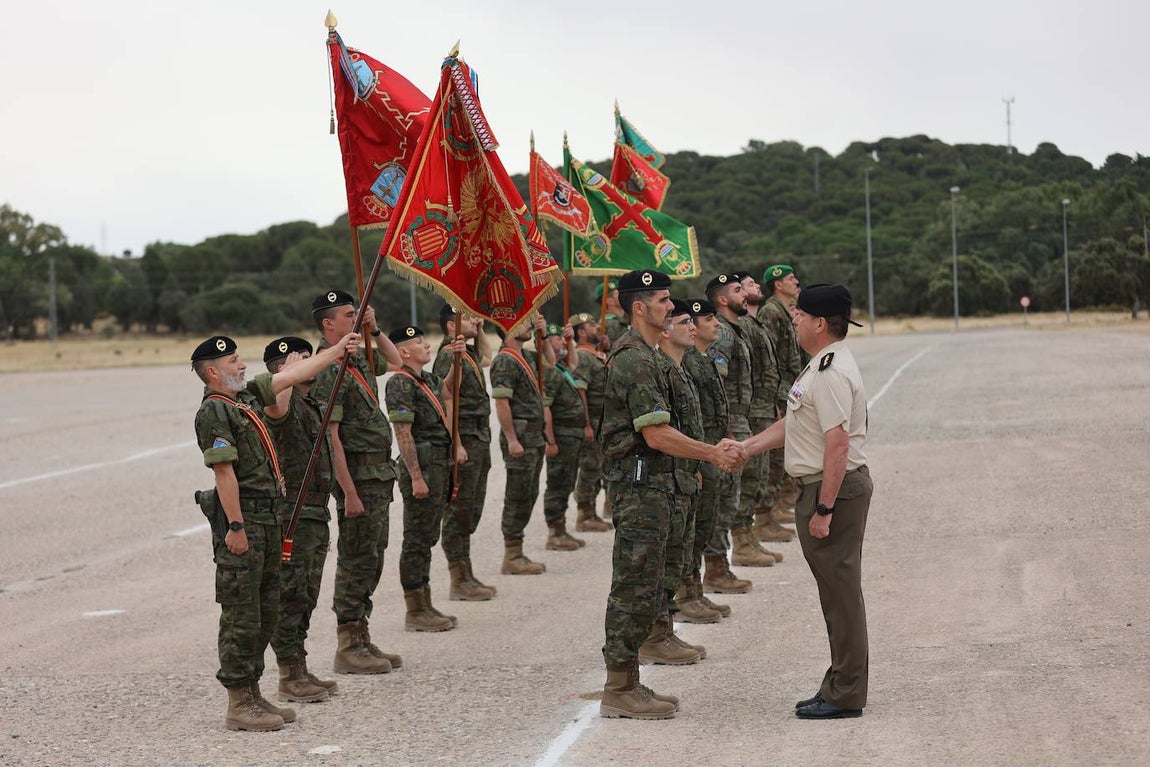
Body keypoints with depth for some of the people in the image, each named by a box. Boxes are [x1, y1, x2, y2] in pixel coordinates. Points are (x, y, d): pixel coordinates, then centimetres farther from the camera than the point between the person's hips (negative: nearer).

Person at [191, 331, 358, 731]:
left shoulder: (246, 397, 13)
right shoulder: (214, 412, -14)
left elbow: (291, 375, 23)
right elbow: (224, 472, -19)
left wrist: (337, 350, 26)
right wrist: (235, 527, -23)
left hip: (266, 517, 10)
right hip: (242, 519, -10)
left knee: (265, 611, 14)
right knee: (241, 614, -5)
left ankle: (252, 694, 22)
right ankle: (239, 705, 0)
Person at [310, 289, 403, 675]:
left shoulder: (358, 361, 12)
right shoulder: (328, 371, -16)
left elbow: (395, 361, 34)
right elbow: (331, 436, -20)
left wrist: (375, 330, 16)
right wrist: (349, 493, -23)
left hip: (379, 473, 10)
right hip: (358, 476, -10)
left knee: (372, 559, 14)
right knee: (356, 560, -4)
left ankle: (361, 638, 22)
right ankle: (348, 649, 2)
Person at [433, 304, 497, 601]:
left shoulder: (468, 354, 16)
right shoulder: (449, 357, -13)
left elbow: (485, 360, 40)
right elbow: (447, 403, -23)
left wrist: (480, 331, 28)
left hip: (479, 442, 10)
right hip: (464, 442, -10)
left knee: (471, 512, 14)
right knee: (459, 512, -4)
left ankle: (467, 577, 21)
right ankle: (459, 582, 0)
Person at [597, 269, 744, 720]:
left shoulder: (642, 354, 17)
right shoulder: (635, 359, -17)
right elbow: (656, 434, -21)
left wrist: (711, 451, 13)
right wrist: (712, 454, -12)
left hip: (650, 485, 11)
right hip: (640, 484, -11)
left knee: (643, 592, 13)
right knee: (636, 589, -7)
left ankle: (626, 683, 18)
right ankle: (618, 691, -2)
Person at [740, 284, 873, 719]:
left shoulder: (832, 373, -19)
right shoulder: (821, 366, 16)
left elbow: (838, 444, -25)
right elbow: (793, 424, 25)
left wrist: (824, 509, -25)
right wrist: (745, 448, 20)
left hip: (835, 488, -11)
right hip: (821, 487, 11)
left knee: (841, 590, -5)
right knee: (836, 590, 15)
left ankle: (845, 695, 1)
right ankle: (841, 687, 23)